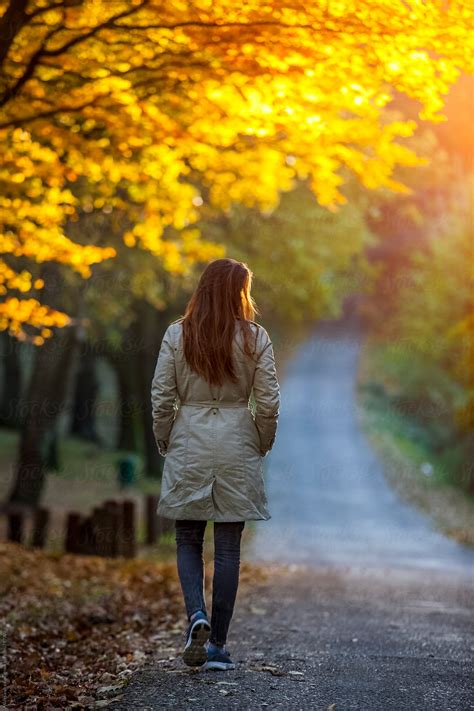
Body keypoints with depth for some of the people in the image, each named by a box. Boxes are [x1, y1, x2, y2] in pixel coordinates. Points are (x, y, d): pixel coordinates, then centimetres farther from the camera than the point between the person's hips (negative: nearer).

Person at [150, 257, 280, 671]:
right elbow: (268, 403, -3)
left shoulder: (177, 335, -2)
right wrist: (262, 446, 12)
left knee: (188, 540, 12)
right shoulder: (255, 338, -4)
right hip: (236, 445, 0)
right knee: (228, 546, 5)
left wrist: (165, 443, 11)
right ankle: (218, 645, 8)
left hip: (188, 443, 0)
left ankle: (197, 616, -12)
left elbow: (161, 397, -2)